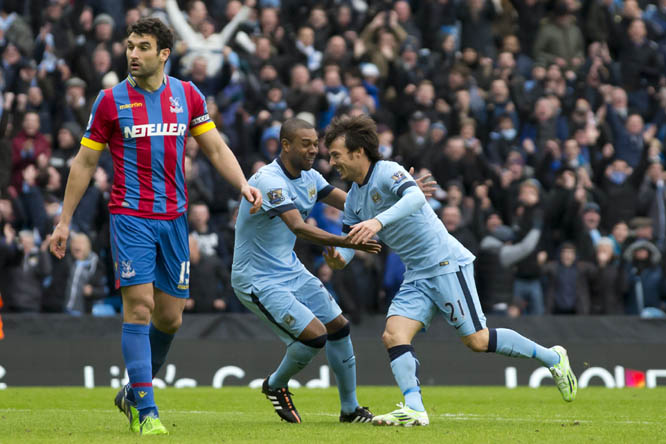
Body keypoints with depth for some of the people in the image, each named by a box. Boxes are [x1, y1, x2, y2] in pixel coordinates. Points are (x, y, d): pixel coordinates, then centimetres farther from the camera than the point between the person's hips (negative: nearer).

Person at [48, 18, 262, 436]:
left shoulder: (187, 96, 5)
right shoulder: (111, 100, -2)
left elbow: (216, 148, 12)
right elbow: (85, 163, 5)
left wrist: (243, 184, -6)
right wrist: (64, 221, 4)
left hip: (173, 219, 3)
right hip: (130, 217, -3)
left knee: (170, 317, 6)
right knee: (139, 306, -14)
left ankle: (134, 392, 28)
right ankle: (147, 412, -12)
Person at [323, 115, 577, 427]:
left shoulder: (387, 172, -14)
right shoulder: (354, 198, 13)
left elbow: (415, 197, -34)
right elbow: (348, 242, 11)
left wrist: (378, 221, -48)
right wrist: (338, 258, -13)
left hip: (446, 263, -8)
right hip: (416, 276, 8)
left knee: (476, 340, -8)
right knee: (393, 335, -12)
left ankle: (553, 358, 8)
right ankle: (414, 410, -18)